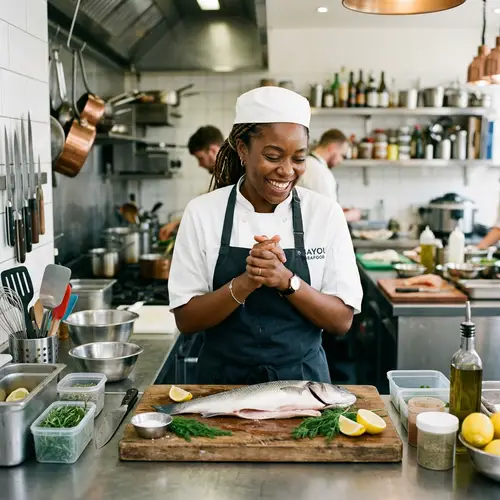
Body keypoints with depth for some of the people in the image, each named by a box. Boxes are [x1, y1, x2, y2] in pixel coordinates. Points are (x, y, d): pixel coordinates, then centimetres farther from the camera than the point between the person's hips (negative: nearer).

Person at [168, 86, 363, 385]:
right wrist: (245, 283, -23)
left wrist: (286, 280, -22)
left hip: (303, 380, 0)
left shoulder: (326, 213, -5)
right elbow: (186, 320, -7)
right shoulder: (202, 212, -6)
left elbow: (342, 321, -6)